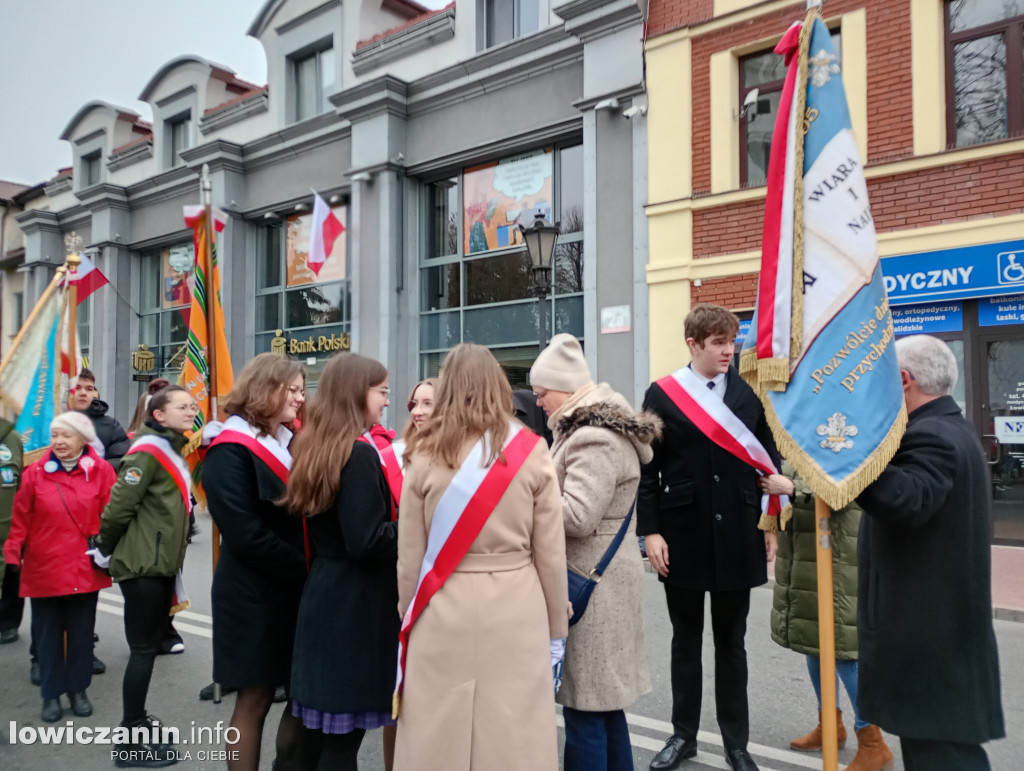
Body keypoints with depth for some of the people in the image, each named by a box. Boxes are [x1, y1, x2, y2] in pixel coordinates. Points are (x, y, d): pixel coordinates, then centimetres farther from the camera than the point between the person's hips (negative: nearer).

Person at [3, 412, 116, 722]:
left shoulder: (101, 471, -6)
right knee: (48, 633, 11)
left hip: (85, 568, 0)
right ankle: (51, 694, 26)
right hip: (44, 568, 0)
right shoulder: (35, 472, -4)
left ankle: (78, 689, 29)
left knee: (81, 632, 12)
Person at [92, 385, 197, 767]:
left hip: (161, 564, 9)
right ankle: (132, 740, 7)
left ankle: (136, 721, 29)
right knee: (144, 648, -3)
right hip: (142, 565, -9)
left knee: (151, 644, 16)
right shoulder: (148, 451, -18)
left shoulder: (171, 451, 13)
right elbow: (120, 504, -21)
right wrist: (105, 549, -8)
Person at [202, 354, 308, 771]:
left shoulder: (291, 442, 12)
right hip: (255, 594, -7)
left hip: (296, 591, 7)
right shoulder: (230, 452, -11)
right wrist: (306, 571, -16)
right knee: (255, 699, 4)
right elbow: (246, 536, -19)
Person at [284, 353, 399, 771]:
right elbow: (366, 542, -23)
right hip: (354, 605, -9)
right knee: (343, 736, 1)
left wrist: (398, 514, 15)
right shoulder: (359, 454, -18)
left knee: (320, 729, 17)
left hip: (323, 595, 9)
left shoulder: (315, 448, 9)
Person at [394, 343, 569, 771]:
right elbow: (551, 553, -1)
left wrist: (406, 618, 14)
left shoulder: (425, 455, -4)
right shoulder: (531, 452, -4)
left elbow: (410, 556, 0)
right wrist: (557, 630, 10)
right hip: (516, 614, 0)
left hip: (443, 615, 0)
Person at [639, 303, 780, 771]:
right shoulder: (663, 394, -2)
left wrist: (771, 524, 4)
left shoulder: (749, 393, 3)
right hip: (683, 534, -1)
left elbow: (768, 459, 7)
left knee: (731, 643, 12)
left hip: (736, 536, 1)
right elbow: (648, 469, -2)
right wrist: (650, 531, -7)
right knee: (686, 641, 13)